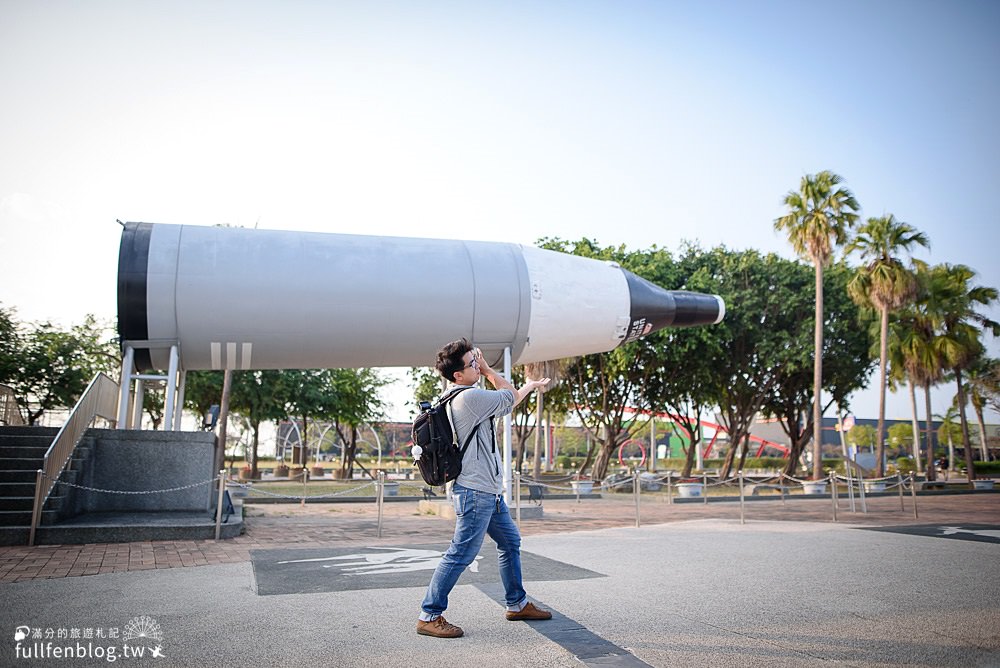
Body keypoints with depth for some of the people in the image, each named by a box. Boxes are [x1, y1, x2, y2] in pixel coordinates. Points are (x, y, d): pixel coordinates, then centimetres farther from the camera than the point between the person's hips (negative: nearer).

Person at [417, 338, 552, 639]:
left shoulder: (457, 396, 10)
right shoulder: (471, 397, -21)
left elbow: (505, 402, 22)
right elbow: (509, 395, -6)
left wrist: (530, 386, 25)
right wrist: (487, 370, 6)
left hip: (490, 492, 11)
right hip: (475, 492, -11)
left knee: (510, 542, 20)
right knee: (460, 555, -4)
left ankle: (517, 604, 32)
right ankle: (429, 616, 6)